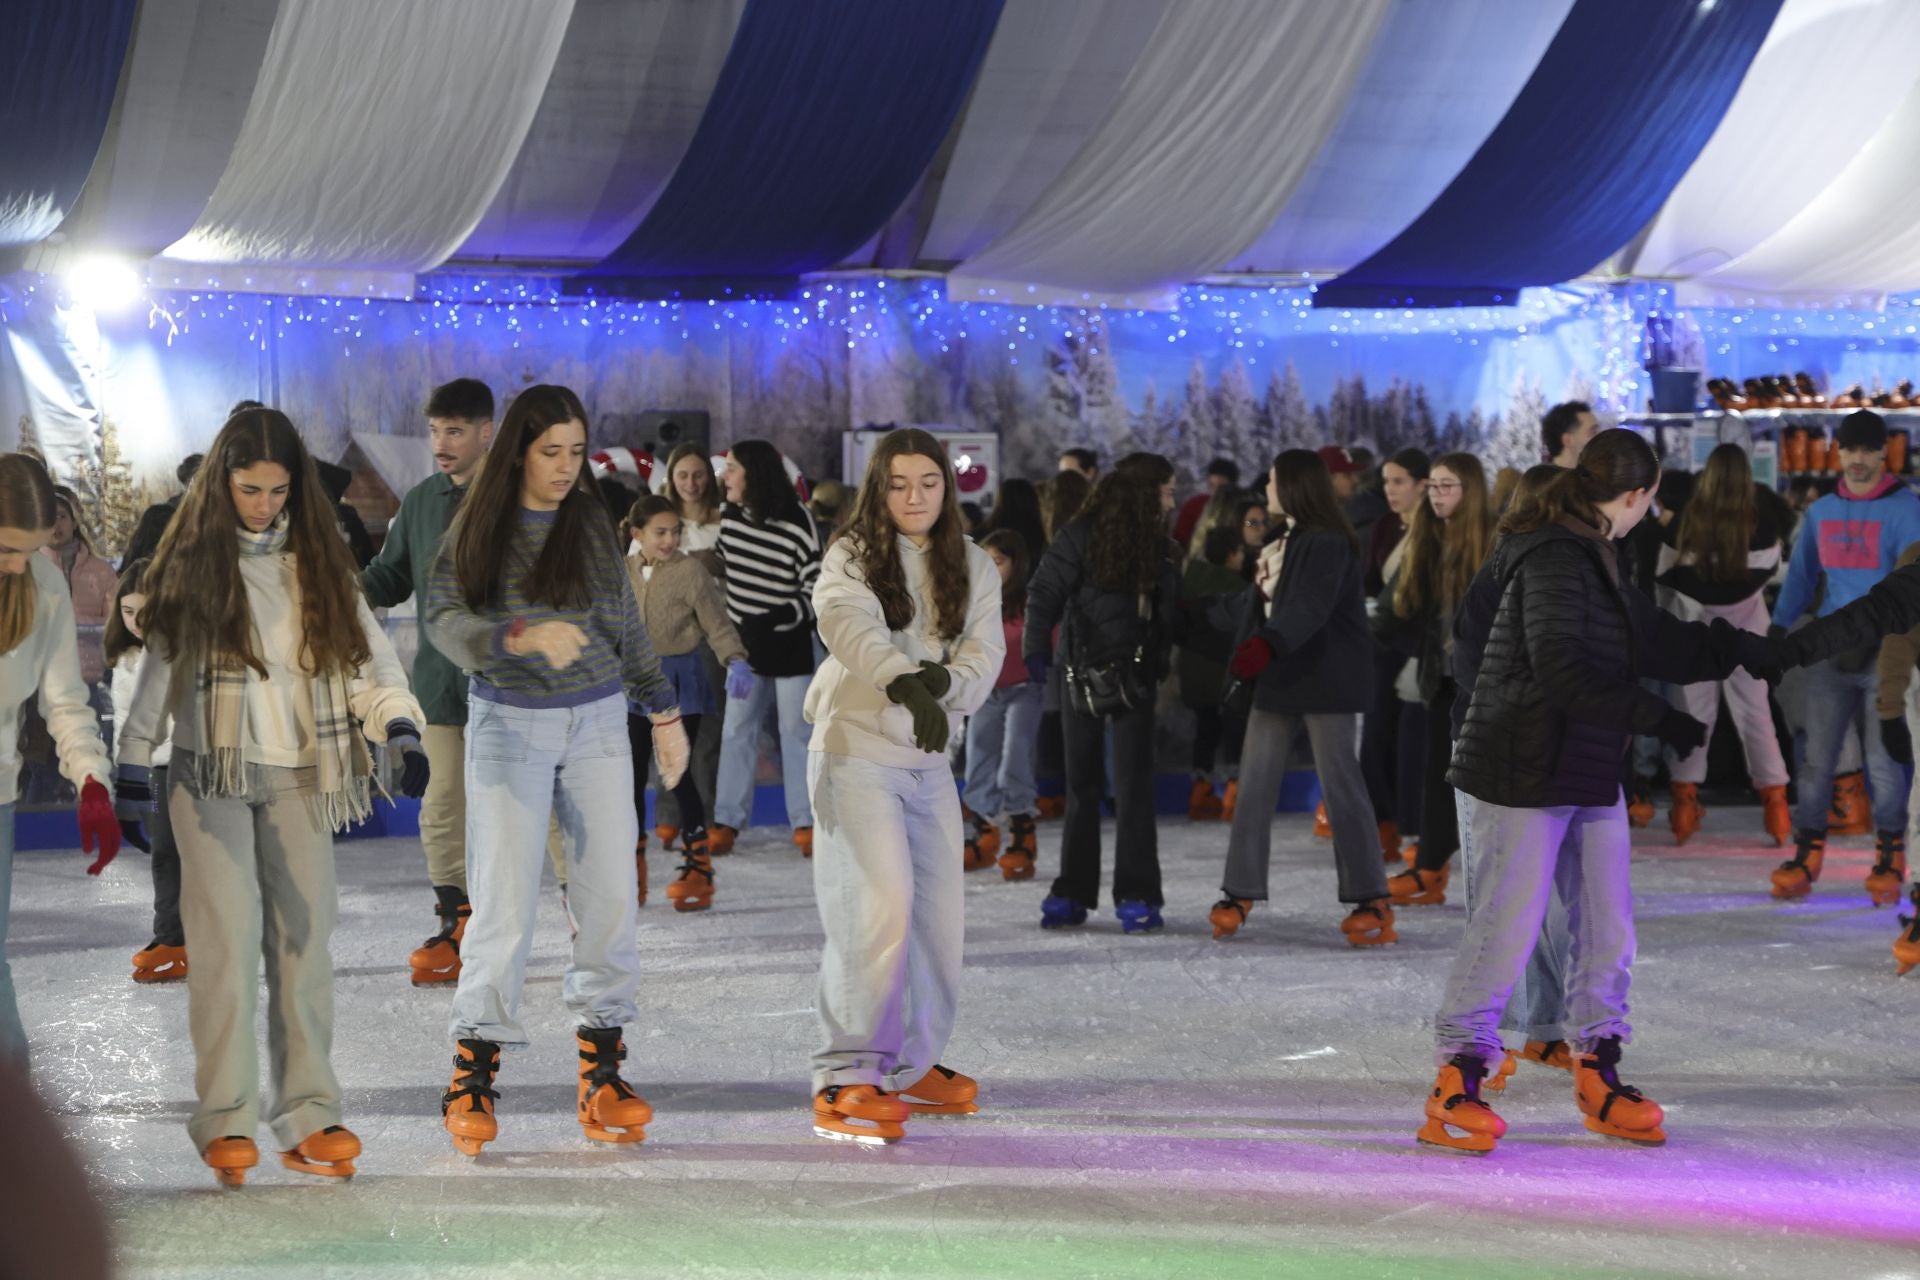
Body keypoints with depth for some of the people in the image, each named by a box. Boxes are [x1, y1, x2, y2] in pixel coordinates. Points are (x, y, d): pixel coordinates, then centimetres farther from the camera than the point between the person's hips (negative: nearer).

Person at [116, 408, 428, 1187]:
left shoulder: (318, 559, 7)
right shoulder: (195, 560, 1)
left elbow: (364, 646, 2)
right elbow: (161, 664, 2)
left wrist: (399, 726, -13)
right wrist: (134, 764, -1)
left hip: (300, 773, 3)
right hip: (210, 773, -2)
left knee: (304, 939, 2)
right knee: (227, 940, -8)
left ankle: (307, 1116, 8)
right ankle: (225, 1120, -2)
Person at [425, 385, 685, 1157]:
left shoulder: (593, 523, 7)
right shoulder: (478, 530, -1)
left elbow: (627, 625, 16)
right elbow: (445, 619, -11)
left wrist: (664, 712, 18)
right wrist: (521, 636, -27)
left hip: (597, 723, 3)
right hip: (508, 724, -3)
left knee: (611, 895, -3)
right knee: (505, 903, -8)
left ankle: (601, 1074, 5)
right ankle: (472, 1078, 1)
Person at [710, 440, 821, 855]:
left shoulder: (798, 526, -16)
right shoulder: (729, 520, 0)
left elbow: (817, 593, -15)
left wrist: (774, 618, -25)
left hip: (789, 647, -5)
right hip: (743, 647, 5)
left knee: (796, 731, 3)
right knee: (737, 731, 5)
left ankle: (805, 822, 10)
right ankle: (727, 821, 8)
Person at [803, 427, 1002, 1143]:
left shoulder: (974, 569, 11)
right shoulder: (851, 556, -2)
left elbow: (984, 657, 0)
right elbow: (850, 626, -23)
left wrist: (941, 682, -21)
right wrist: (907, 682, -40)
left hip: (929, 760, 6)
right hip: (854, 751, -6)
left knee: (939, 916, 8)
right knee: (882, 903, -19)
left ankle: (912, 1065, 25)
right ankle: (846, 1080, -19)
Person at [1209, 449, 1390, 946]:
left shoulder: (1328, 542, -14)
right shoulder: (1280, 542, 15)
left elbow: (1310, 606, -29)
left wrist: (1265, 645, -43)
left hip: (1325, 680, -9)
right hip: (1278, 678, 9)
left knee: (1341, 786, -6)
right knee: (1254, 788, 3)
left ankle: (1371, 900, 0)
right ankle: (1240, 893, 6)